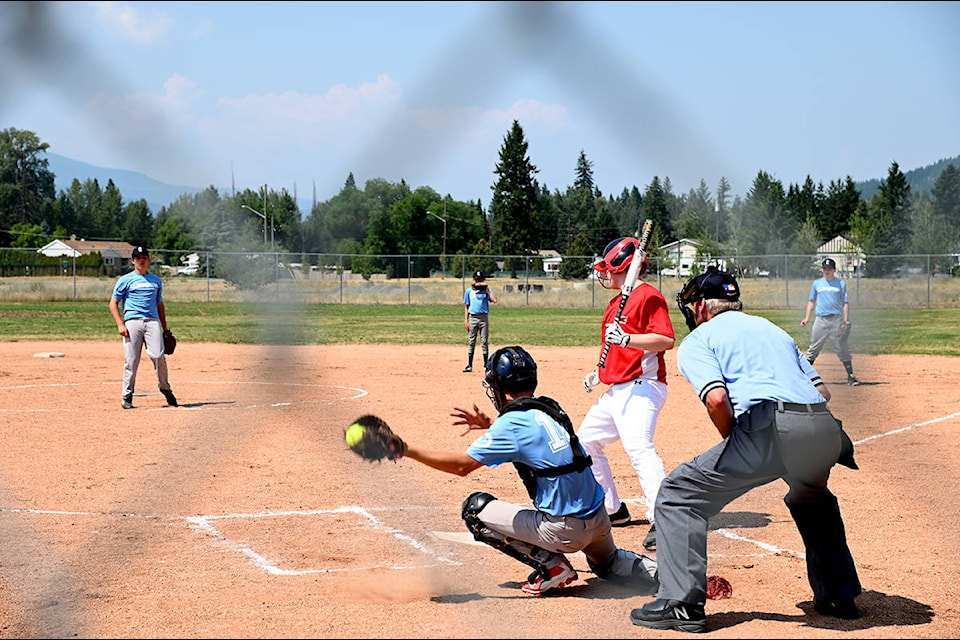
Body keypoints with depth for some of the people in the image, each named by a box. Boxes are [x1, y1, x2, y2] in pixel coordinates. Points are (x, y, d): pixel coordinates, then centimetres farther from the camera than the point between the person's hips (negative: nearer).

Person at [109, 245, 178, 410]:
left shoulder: (156, 280, 19)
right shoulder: (125, 280, 8)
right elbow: (113, 303, 7)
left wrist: (165, 329, 18)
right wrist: (120, 324, -6)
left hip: (153, 321, 2)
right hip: (132, 321, -2)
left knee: (158, 356, -12)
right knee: (131, 360, -4)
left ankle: (165, 388, 8)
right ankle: (127, 396, 6)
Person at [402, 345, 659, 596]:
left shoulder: (512, 422, -14)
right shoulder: (549, 408, 9)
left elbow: (462, 465, -15)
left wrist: (408, 451, -10)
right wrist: (488, 425, 24)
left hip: (564, 530, -8)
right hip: (599, 520, 8)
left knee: (475, 508, 2)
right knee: (607, 562, 39)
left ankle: (551, 564, 0)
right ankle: (653, 569, 10)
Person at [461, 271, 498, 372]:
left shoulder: (486, 290, 3)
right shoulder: (469, 291, 7)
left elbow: (494, 300, -14)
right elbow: (466, 306, 10)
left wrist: (486, 289, -9)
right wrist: (466, 321, 2)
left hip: (484, 317, -1)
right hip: (473, 317, 1)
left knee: (485, 342, 1)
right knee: (471, 342, 3)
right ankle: (469, 365, 7)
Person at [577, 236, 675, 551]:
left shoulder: (648, 296, -11)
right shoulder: (616, 303, 20)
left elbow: (666, 339, -22)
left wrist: (626, 339, -32)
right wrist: (598, 372, 18)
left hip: (642, 387, -11)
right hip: (616, 390, 11)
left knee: (639, 448, -26)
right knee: (586, 440, 18)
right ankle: (613, 510, 27)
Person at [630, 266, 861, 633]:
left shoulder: (698, 339, 14)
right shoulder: (773, 329, 33)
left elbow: (716, 398, -6)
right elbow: (822, 389, 24)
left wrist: (735, 446, 10)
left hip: (771, 427, -7)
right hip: (825, 429, 7)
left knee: (679, 494, 6)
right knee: (811, 499, 38)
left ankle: (681, 604, 0)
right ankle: (838, 596, 38)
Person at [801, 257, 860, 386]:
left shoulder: (841, 283, 8)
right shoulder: (816, 283, 13)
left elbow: (845, 303, 6)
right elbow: (812, 301, 17)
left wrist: (846, 320, -6)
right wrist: (807, 317, 6)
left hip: (837, 319, -2)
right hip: (821, 320, 2)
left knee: (842, 349, -4)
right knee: (813, 348, 3)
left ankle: (850, 376, 0)